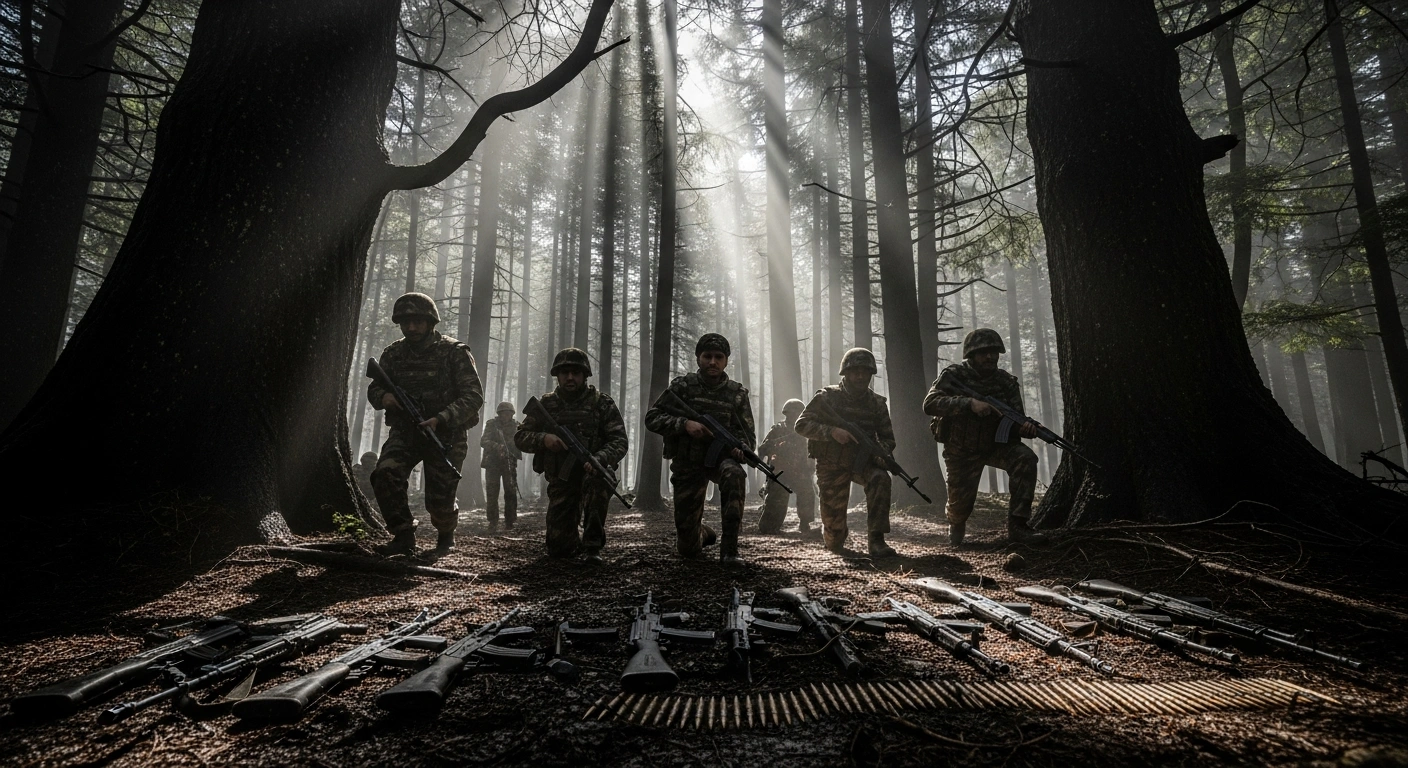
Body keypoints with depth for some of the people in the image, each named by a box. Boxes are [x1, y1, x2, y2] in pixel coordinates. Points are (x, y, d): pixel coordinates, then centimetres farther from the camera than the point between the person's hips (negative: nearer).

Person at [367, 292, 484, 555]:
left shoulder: (454, 353, -11)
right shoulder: (393, 354, 3)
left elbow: (474, 396, -16)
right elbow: (374, 388, 14)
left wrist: (440, 419, -29)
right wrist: (383, 397, -13)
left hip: (445, 434, -3)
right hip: (405, 432, 4)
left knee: (440, 500, -2)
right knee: (385, 474, -23)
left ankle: (446, 533, 34)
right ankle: (404, 537, -7)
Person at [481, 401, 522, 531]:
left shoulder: (516, 426, 5)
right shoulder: (491, 424, 2)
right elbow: (483, 442, -10)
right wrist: (496, 446, -29)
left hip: (509, 463, 0)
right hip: (492, 463, 0)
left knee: (511, 493, -4)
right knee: (491, 493, 0)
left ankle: (509, 522, 3)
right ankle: (493, 521, 10)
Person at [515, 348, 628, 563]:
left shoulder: (602, 403, -6)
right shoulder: (545, 404, 2)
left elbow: (619, 442, -11)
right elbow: (520, 437, 2)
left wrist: (600, 458, -32)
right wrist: (543, 439, -21)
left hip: (593, 474, -2)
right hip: (561, 482, 3)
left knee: (596, 478, -39)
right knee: (557, 548, -3)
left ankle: (593, 544, -21)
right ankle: (578, 542, 36)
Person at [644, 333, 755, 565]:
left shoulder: (737, 393, 0)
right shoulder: (682, 386, -3)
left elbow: (748, 434, 1)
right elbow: (652, 418, -6)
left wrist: (740, 448, -23)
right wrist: (684, 424, -22)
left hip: (720, 457, 0)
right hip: (687, 464, 0)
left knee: (734, 475, -39)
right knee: (687, 549, 1)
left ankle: (729, 549, -29)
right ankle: (702, 533, 42)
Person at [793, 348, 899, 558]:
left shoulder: (877, 403, 2)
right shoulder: (827, 397, -7)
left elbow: (888, 438, 7)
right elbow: (801, 424, -11)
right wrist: (832, 431, -26)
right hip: (832, 466, -2)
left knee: (880, 479, -34)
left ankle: (876, 540, -27)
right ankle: (834, 538, 40)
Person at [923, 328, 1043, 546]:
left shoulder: (1006, 382, -6)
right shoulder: (953, 375, -14)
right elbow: (930, 403, -29)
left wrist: (1025, 426, -32)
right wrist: (969, 404, -41)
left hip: (996, 444, 2)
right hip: (961, 451, -2)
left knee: (1025, 458, -26)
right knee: (961, 503, 0)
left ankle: (1017, 525, -21)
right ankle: (956, 527, 40)